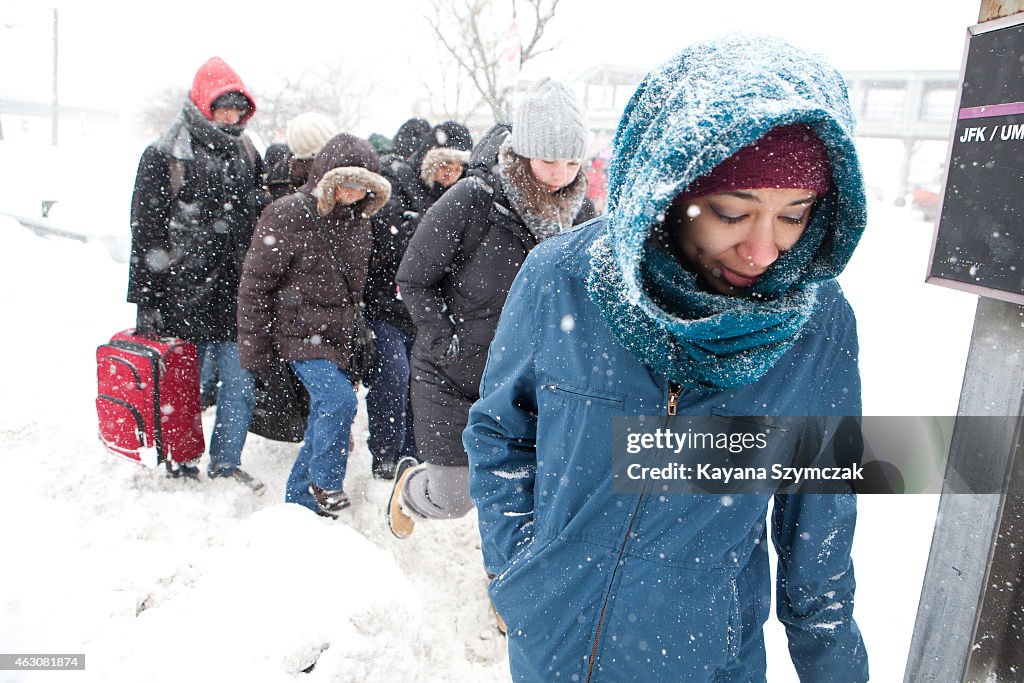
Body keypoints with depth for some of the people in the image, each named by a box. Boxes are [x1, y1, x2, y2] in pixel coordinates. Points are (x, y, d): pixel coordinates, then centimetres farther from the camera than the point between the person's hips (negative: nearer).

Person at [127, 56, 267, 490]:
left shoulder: (246, 153, 12)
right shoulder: (164, 156, -3)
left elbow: (262, 220, 19)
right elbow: (146, 232, -4)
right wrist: (145, 302, -7)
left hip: (235, 294, 4)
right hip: (183, 293, -4)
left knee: (240, 382, 2)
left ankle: (226, 464, 20)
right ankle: (181, 471, 24)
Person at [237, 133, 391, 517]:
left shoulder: (357, 220, 9)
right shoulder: (287, 216, -12)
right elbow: (255, 285, -9)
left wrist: (359, 348, 19)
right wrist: (254, 351, -9)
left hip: (338, 337, 7)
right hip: (298, 332, -6)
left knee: (324, 420, 9)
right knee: (339, 399, -24)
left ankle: (300, 500, 26)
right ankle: (324, 484, -1)